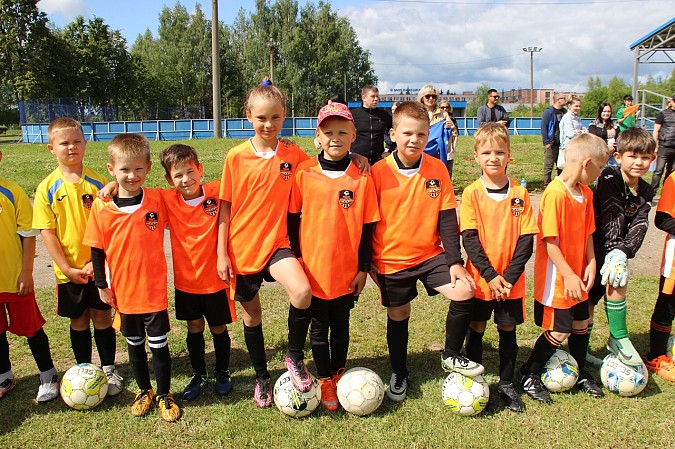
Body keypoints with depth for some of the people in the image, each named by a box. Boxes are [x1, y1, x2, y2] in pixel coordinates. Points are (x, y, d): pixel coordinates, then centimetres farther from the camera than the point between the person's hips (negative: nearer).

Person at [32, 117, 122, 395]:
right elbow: (47, 232, -5)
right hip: (68, 270, 1)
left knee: (102, 317, 8)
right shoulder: (47, 188, -5)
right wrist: (67, 268, -11)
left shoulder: (97, 182, -5)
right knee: (78, 320, 13)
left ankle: (108, 370, 24)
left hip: (98, 266, 0)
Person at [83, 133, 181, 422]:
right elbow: (96, 249, 0)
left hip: (155, 288, -1)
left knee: (159, 343, 7)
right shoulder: (101, 207, -8)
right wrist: (101, 285, 1)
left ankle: (164, 395, 26)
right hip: (123, 290, 2)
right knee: (134, 344, 18)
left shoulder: (157, 200, -9)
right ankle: (144, 390, 38)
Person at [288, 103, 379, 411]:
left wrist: (363, 268, 0)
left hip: (347, 269, 0)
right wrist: (295, 257, 0)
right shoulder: (303, 173, -5)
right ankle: (324, 380, 30)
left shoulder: (361, 177, -6)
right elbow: (293, 218, 2)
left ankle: (339, 374, 36)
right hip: (313, 269, 0)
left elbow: (367, 226, -1)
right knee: (318, 327, 13)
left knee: (340, 326, 16)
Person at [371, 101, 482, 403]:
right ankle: (399, 374, 37)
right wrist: (367, 262, -3)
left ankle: (451, 356, 10)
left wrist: (454, 261, -8)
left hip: (430, 254, 2)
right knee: (398, 317, 11)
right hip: (391, 259, -1)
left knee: (465, 293, -15)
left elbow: (447, 218, -3)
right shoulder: (379, 172, -11)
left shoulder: (437, 169, -4)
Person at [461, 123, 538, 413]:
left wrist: (509, 276, -13)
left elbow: (526, 239, -5)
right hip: (479, 278, -1)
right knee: (476, 329, 9)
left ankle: (506, 384, 28)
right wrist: (490, 275, -17)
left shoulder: (519, 193, -3)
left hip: (511, 280, 1)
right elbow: (469, 238, -10)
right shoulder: (472, 193, -6)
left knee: (508, 330, 12)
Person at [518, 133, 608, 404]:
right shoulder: (555, 194, -22)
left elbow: (587, 232, 13)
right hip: (555, 278, -8)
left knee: (581, 324, 19)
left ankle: (581, 374, 38)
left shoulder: (586, 193, 6)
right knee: (558, 332, -1)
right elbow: (549, 241, -23)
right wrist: (568, 275, -21)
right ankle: (529, 374, 18)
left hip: (577, 276, 9)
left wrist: (591, 263, -1)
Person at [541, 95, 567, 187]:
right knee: (548, 166, -3)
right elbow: (543, 127, -9)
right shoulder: (549, 112, -7)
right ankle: (547, 185, 4)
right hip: (551, 144, -6)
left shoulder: (564, 112, 10)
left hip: (562, 144, 6)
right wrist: (547, 142, -14)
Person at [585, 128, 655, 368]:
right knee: (619, 278, -21)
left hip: (614, 247, 6)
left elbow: (639, 226, -10)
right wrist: (613, 250, -29)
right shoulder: (609, 177, -16)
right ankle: (619, 338, -4)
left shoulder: (645, 192, 3)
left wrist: (623, 252, -26)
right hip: (596, 246, -6)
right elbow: (612, 217, -23)